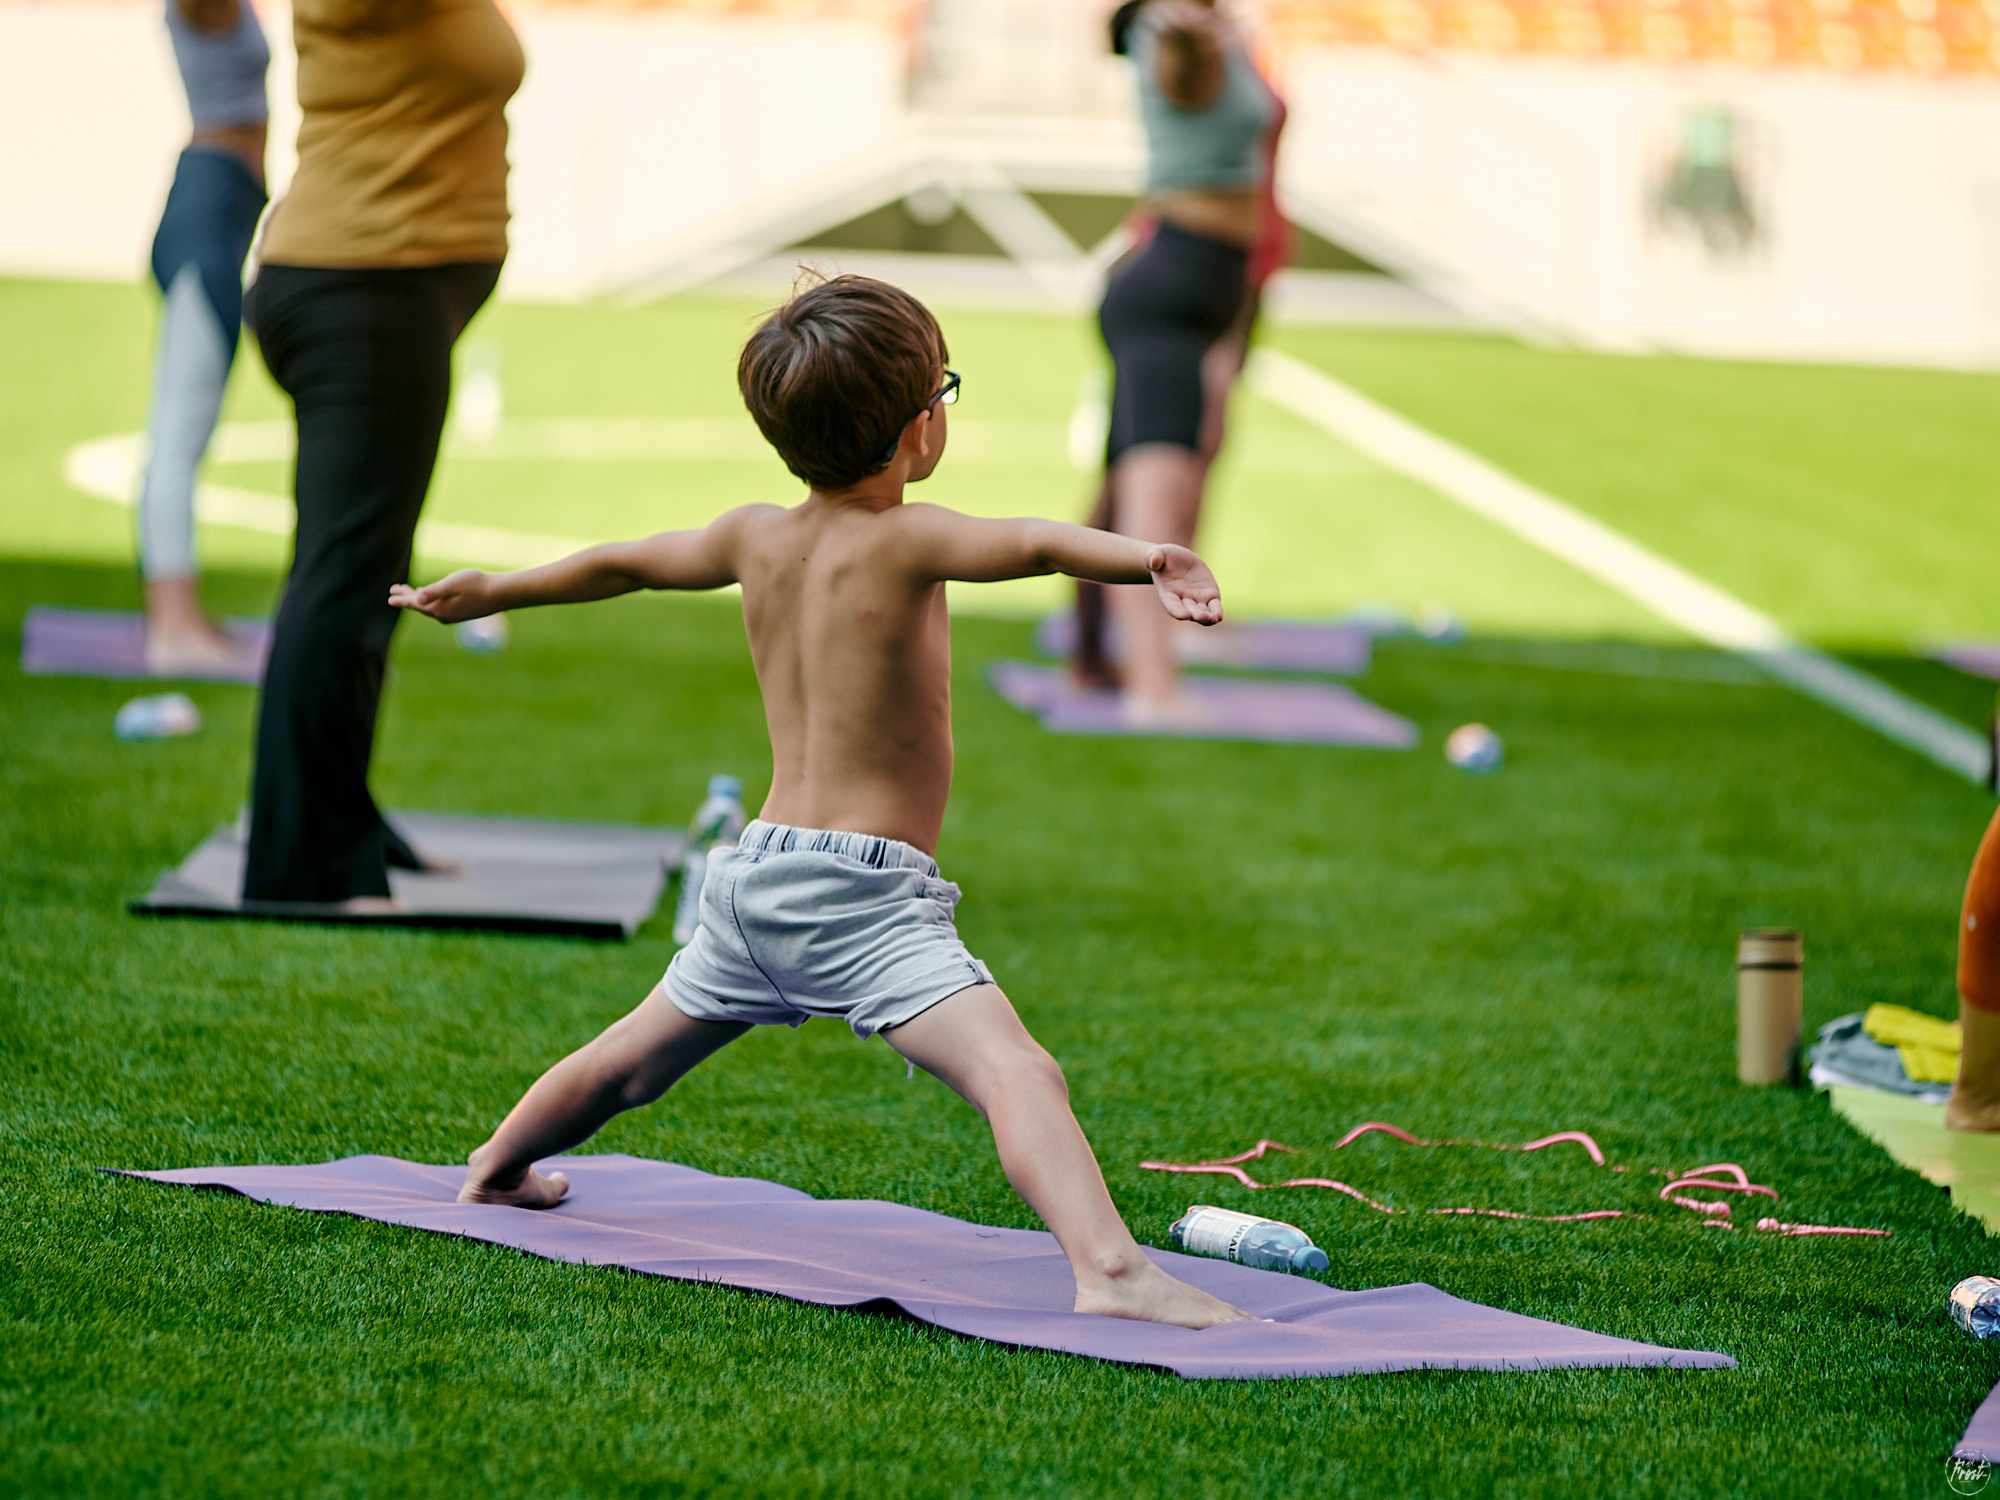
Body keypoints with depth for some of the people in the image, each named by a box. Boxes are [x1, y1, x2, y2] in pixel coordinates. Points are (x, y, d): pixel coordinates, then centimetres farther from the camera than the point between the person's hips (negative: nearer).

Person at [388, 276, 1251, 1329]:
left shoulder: (754, 537, 9)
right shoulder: (903, 542, -13)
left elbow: (620, 564, 26)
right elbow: (1028, 544, -33)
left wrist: (489, 593, 43)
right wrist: (1143, 560, -51)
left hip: (757, 876, 8)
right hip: (863, 893, -8)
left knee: (639, 1055, 33)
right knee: (1017, 1071, -25)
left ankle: (496, 1171, 55)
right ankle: (1109, 1271, -46)